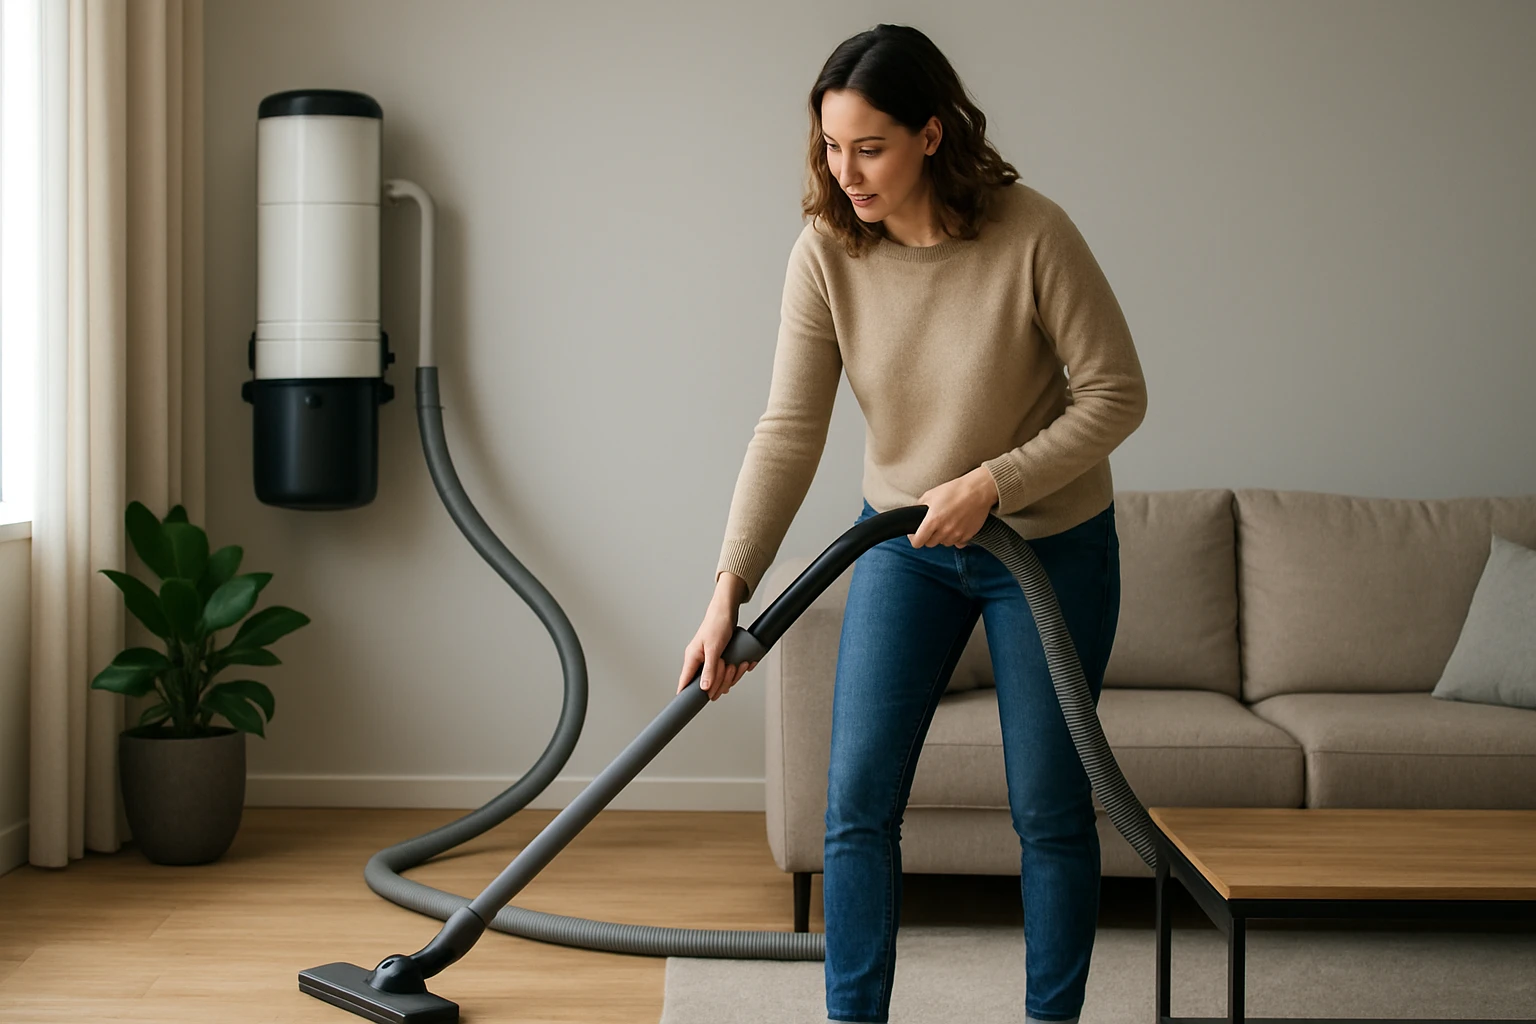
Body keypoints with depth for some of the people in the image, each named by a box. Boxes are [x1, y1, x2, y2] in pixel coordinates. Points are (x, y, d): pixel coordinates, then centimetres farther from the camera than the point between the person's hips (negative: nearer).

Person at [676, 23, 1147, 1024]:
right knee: (858, 800, 0)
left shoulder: (1032, 235, -24)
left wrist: (990, 484, -24)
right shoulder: (827, 253, -14)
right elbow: (790, 433, -14)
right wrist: (730, 587, -20)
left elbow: (1116, 396, -16)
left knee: (1050, 809, 5)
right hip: (904, 540, 3)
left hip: (1052, 543, -3)